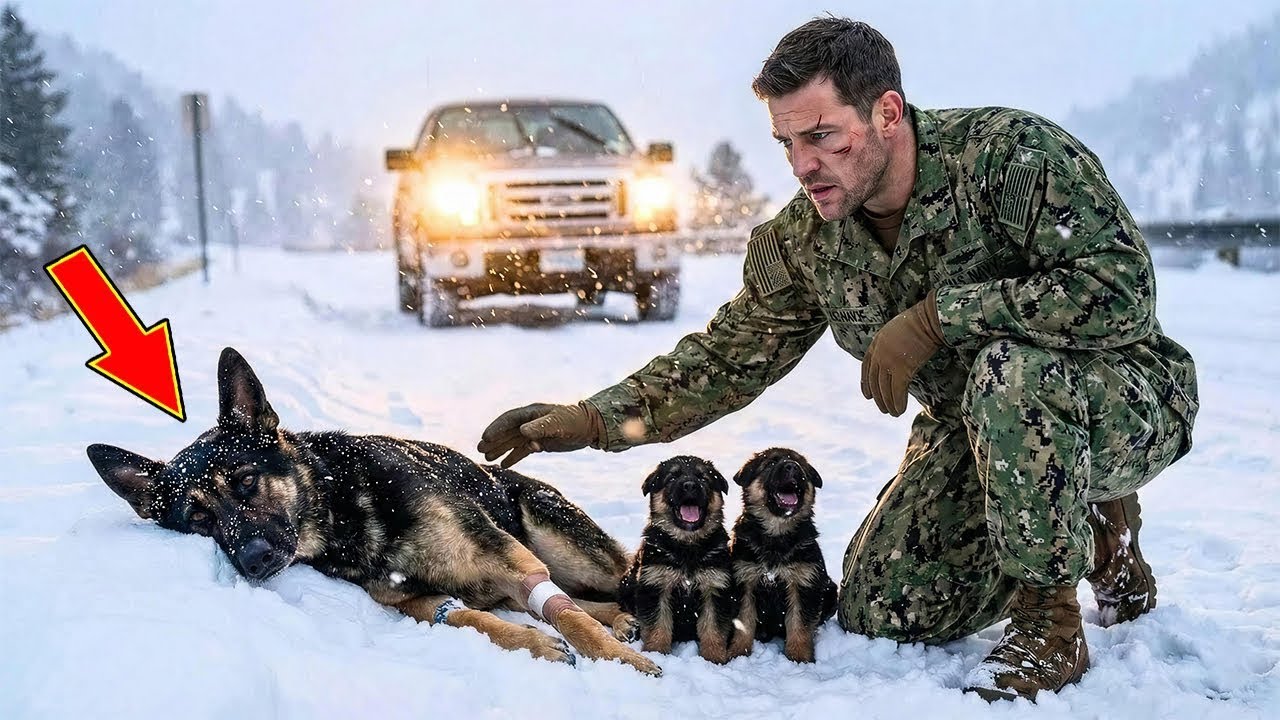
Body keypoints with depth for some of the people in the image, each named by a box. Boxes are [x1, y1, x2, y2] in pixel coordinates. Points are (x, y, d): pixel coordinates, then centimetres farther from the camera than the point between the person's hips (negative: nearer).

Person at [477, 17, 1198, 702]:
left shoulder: (1010, 150, -26)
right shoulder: (803, 241, -8)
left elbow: (1122, 291, -34)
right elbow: (729, 357, 2)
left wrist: (935, 316, -34)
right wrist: (592, 419, -9)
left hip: (1126, 403, -6)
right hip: (975, 430, 6)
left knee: (1009, 372, -39)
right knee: (877, 612, -4)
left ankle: (1052, 629, -17)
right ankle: (1089, 528, 17)